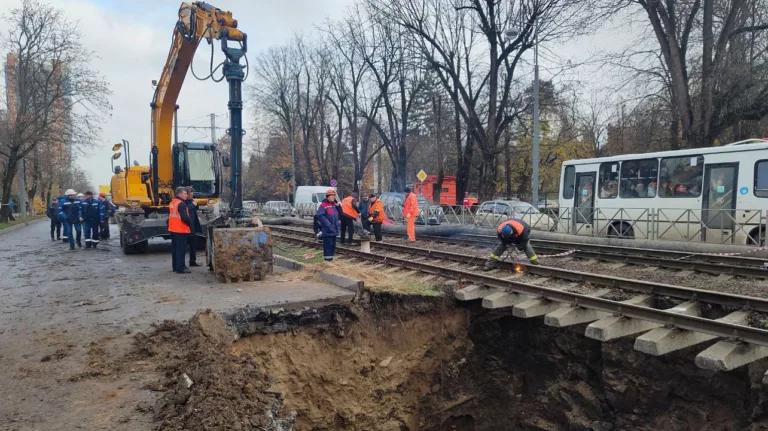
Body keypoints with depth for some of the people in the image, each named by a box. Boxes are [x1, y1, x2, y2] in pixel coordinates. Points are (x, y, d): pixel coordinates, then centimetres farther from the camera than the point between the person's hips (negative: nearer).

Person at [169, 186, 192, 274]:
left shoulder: (173, 203, 13)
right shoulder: (181, 204, -16)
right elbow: (185, 217, -23)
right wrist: (190, 223, -6)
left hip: (173, 229, 10)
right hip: (181, 230, -10)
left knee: (175, 248, 16)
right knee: (181, 249, -6)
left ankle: (175, 266, 24)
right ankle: (180, 268, -7)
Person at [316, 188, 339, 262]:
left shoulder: (334, 205, 14)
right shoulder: (323, 205, -12)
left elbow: (338, 214, 22)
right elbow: (320, 216, -21)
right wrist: (328, 224, -24)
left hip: (334, 230, 8)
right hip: (327, 230, -8)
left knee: (333, 244, 14)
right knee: (327, 245, -7)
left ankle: (331, 258, 24)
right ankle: (327, 259, -3)